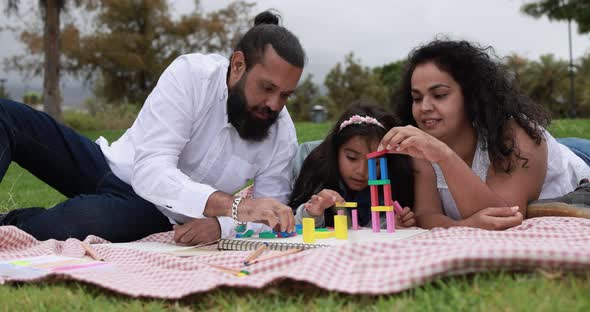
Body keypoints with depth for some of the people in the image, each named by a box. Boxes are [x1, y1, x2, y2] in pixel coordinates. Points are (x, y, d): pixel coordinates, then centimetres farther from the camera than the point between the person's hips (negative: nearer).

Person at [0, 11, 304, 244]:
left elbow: (271, 216, -7)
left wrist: (220, 223, -30)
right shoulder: (190, 74, -21)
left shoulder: (283, 135, -12)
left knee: (74, 221, -35)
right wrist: (234, 206, -46)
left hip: (151, 211, 0)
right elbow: (151, 171, -30)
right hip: (106, 166, 1)